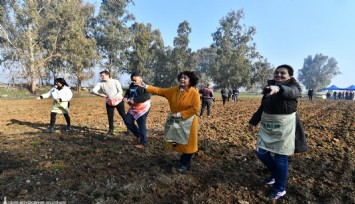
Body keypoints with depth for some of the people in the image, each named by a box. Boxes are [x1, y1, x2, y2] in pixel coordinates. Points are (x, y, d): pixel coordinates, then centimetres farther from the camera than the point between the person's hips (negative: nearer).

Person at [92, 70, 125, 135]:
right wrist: (99, 94, -32)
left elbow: (120, 91, -11)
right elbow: (93, 90, -12)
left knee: (123, 115, 2)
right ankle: (111, 129, 25)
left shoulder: (115, 81, -11)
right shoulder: (100, 83, -4)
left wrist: (115, 97, -29)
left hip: (118, 101, -3)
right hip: (109, 102, 3)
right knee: (110, 116, 6)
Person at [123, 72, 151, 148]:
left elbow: (147, 96, -31)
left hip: (142, 108, -8)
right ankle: (138, 134, 24)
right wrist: (125, 97, -5)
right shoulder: (132, 85, 9)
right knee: (127, 121, 6)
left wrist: (134, 100, -34)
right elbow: (128, 92, 20)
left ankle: (142, 143, 11)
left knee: (141, 125, -3)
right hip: (133, 108, 8)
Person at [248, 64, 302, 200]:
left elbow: (291, 92, -31)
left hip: (284, 124, -5)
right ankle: (275, 174, 38)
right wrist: (253, 122, 16)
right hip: (267, 122, 6)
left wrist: (278, 89, -54)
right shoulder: (268, 86, 9)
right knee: (261, 152, 9)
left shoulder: (294, 86, -5)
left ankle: (280, 189, 21)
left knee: (280, 157, 2)